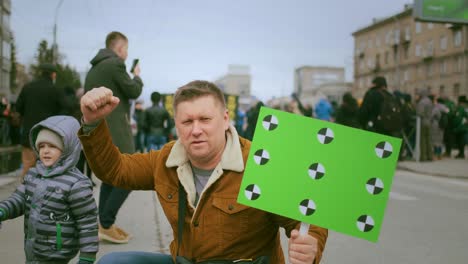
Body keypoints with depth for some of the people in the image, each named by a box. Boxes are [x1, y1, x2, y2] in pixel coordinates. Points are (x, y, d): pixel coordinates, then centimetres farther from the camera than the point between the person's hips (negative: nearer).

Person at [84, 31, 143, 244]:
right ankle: (106, 225, -7)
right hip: (114, 130, -10)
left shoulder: (93, 69, 18)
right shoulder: (115, 64, -10)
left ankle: (105, 224, 14)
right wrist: (137, 76, 12)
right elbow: (134, 91, -6)